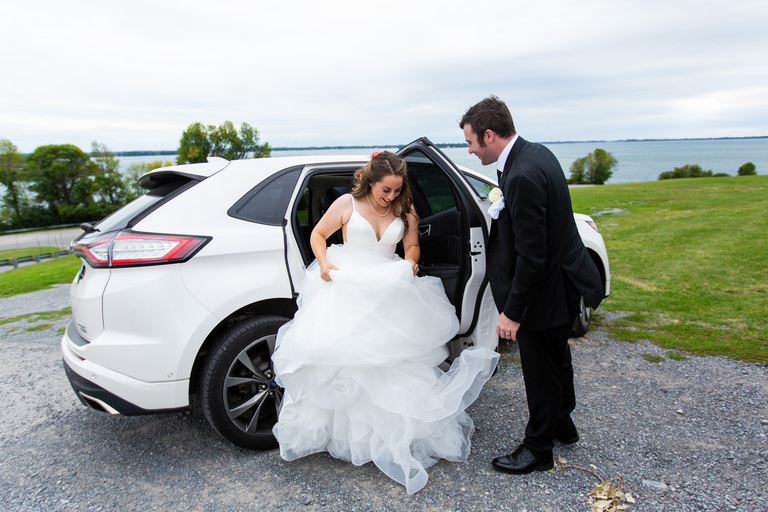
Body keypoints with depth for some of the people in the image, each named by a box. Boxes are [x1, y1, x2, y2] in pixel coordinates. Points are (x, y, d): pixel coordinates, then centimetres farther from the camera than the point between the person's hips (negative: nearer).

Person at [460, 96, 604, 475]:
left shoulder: (523, 176, -29)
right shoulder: (536, 153, 2)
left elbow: (531, 256, -28)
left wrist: (512, 312, -22)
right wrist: (504, 208, 5)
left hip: (546, 291, -10)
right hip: (562, 279, 10)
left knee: (541, 374, 8)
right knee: (557, 359, 27)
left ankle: (538, 449, 29)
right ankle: (562, 424, 50)